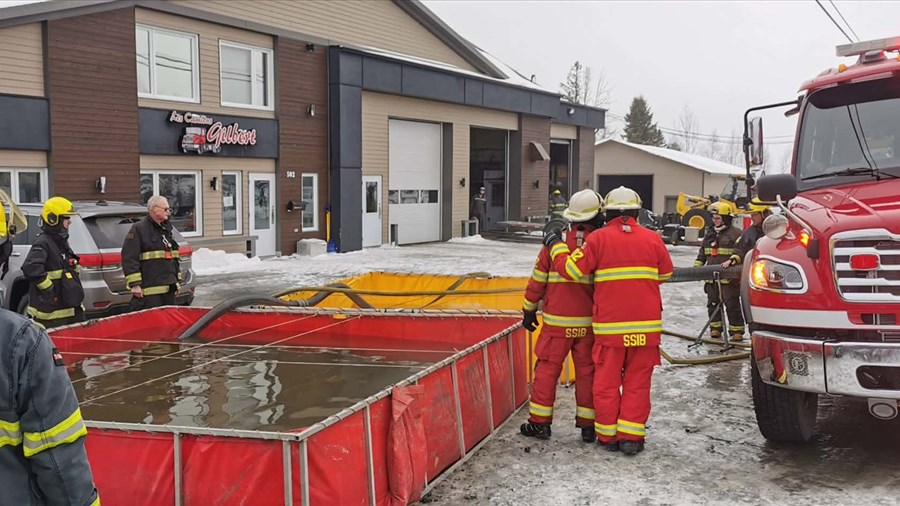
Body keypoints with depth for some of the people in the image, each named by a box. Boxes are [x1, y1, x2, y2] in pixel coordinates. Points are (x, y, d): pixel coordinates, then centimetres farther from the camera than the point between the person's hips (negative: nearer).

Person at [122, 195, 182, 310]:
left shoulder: (166, 229, 20)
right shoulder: (139, 229, -7)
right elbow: (129, 258, -13)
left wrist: (177, 279, 24)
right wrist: (135, 284, -17)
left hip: (169, 288, 9)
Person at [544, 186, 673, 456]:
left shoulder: (599, 239, -5)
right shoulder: (652, 239, 2)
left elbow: (571, 269, -7)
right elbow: (665, 274, 16)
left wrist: (555, 245, 8)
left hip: (610, 324, -1)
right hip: (646, 325, 2)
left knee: (607, 381, 9)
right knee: (637, 381, 8)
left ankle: (607, 435, 17)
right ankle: (631, 437, 9)